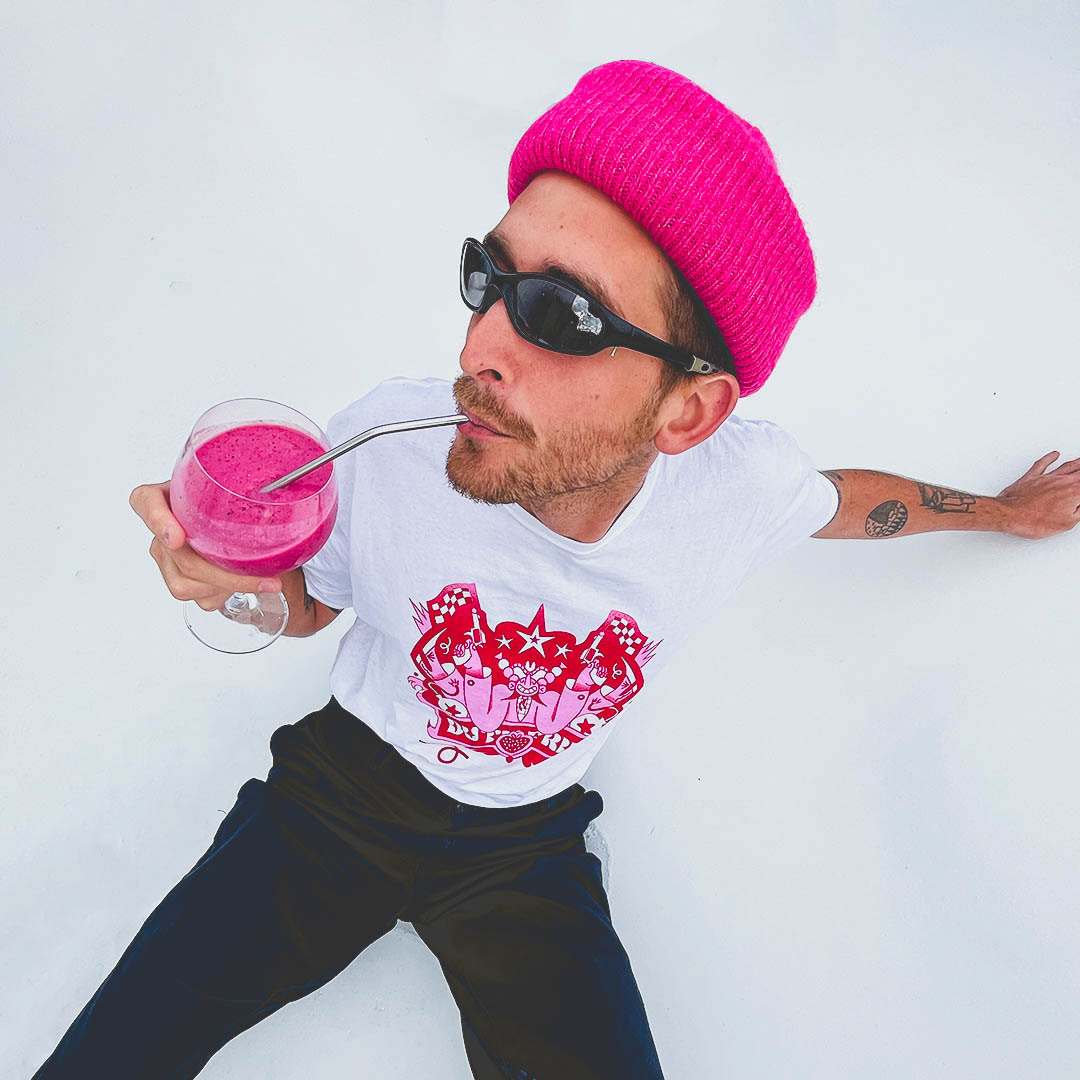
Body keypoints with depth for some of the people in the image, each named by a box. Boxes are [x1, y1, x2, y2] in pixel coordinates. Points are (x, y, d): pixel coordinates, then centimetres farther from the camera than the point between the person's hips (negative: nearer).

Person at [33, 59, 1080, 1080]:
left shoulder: (742, 483, -21)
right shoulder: (388, 442, -24)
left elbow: (845, 498, 5)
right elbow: (309, 598, -3)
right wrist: (239, 580, -26)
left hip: (525, 849, 1)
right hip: (343, 789, 0)